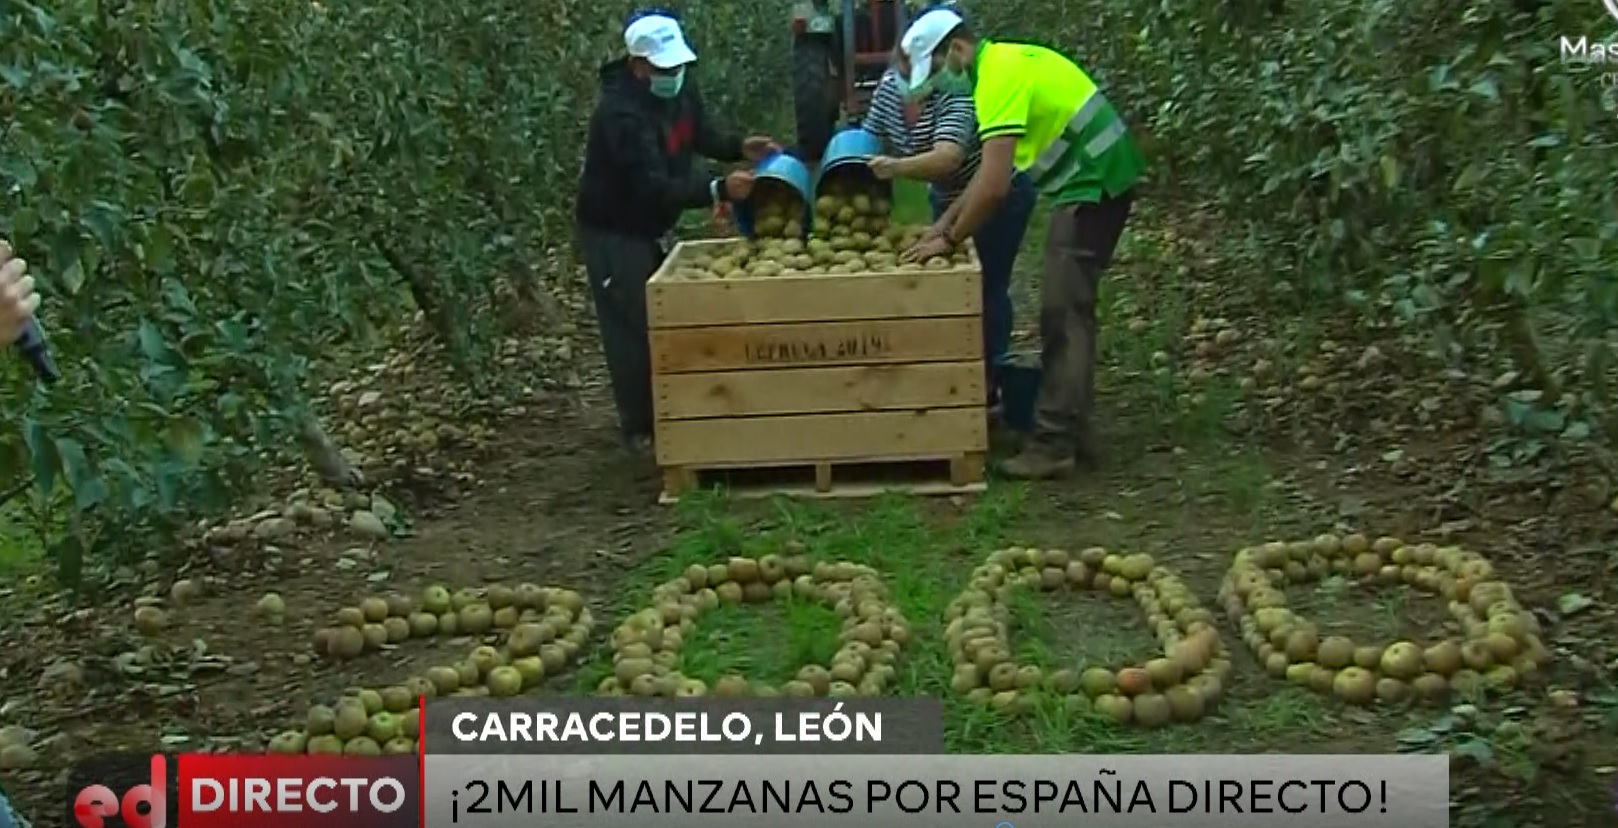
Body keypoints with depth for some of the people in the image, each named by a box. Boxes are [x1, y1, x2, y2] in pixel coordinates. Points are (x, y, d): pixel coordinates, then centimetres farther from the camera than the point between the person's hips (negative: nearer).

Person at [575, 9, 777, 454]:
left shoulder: (678, 87, -6)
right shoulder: (620, 113, -33)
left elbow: (700, 135, 11)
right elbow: (653, 187, -39)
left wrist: (739, 147, -9)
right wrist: (718, 190, -49)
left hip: (653, 227, 9)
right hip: (612, 232, -9)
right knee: (632, 328, -4)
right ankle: (640, 429, 9)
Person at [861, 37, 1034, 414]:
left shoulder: (954, 93, -33)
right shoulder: (888, 88, -11)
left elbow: (948, 157, -47)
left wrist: (897, 167, -62)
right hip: (948, 196, 7)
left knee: (986, 285, -4)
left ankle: (989, 382, 5)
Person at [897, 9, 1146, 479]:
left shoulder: (997, 77, -19)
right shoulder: (1004, 62, 13)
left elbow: (994, 184, -25)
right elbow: (992, 171, 18)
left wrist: (950, 240, -13)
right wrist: (946, 223, 14)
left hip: (1093, 184, -10)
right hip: (1095, 180, 10)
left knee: (1063, 315, -10)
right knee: (1071, 311, 14)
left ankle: (1054, 445, -8)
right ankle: (1073, 432, 20)